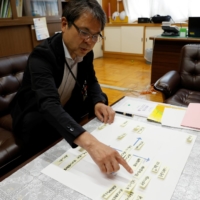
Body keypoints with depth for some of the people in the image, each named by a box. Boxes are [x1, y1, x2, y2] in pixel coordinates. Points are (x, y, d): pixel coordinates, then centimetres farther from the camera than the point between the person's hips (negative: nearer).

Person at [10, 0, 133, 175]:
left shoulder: (85, 52, -9)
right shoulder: (42, 55, -31)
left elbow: (92, 81, 5)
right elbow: (48, 104, -47)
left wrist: (98, 102, -21)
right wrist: (90, 143, -62)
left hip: (65, 112, 7)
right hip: (34, 120, -7)